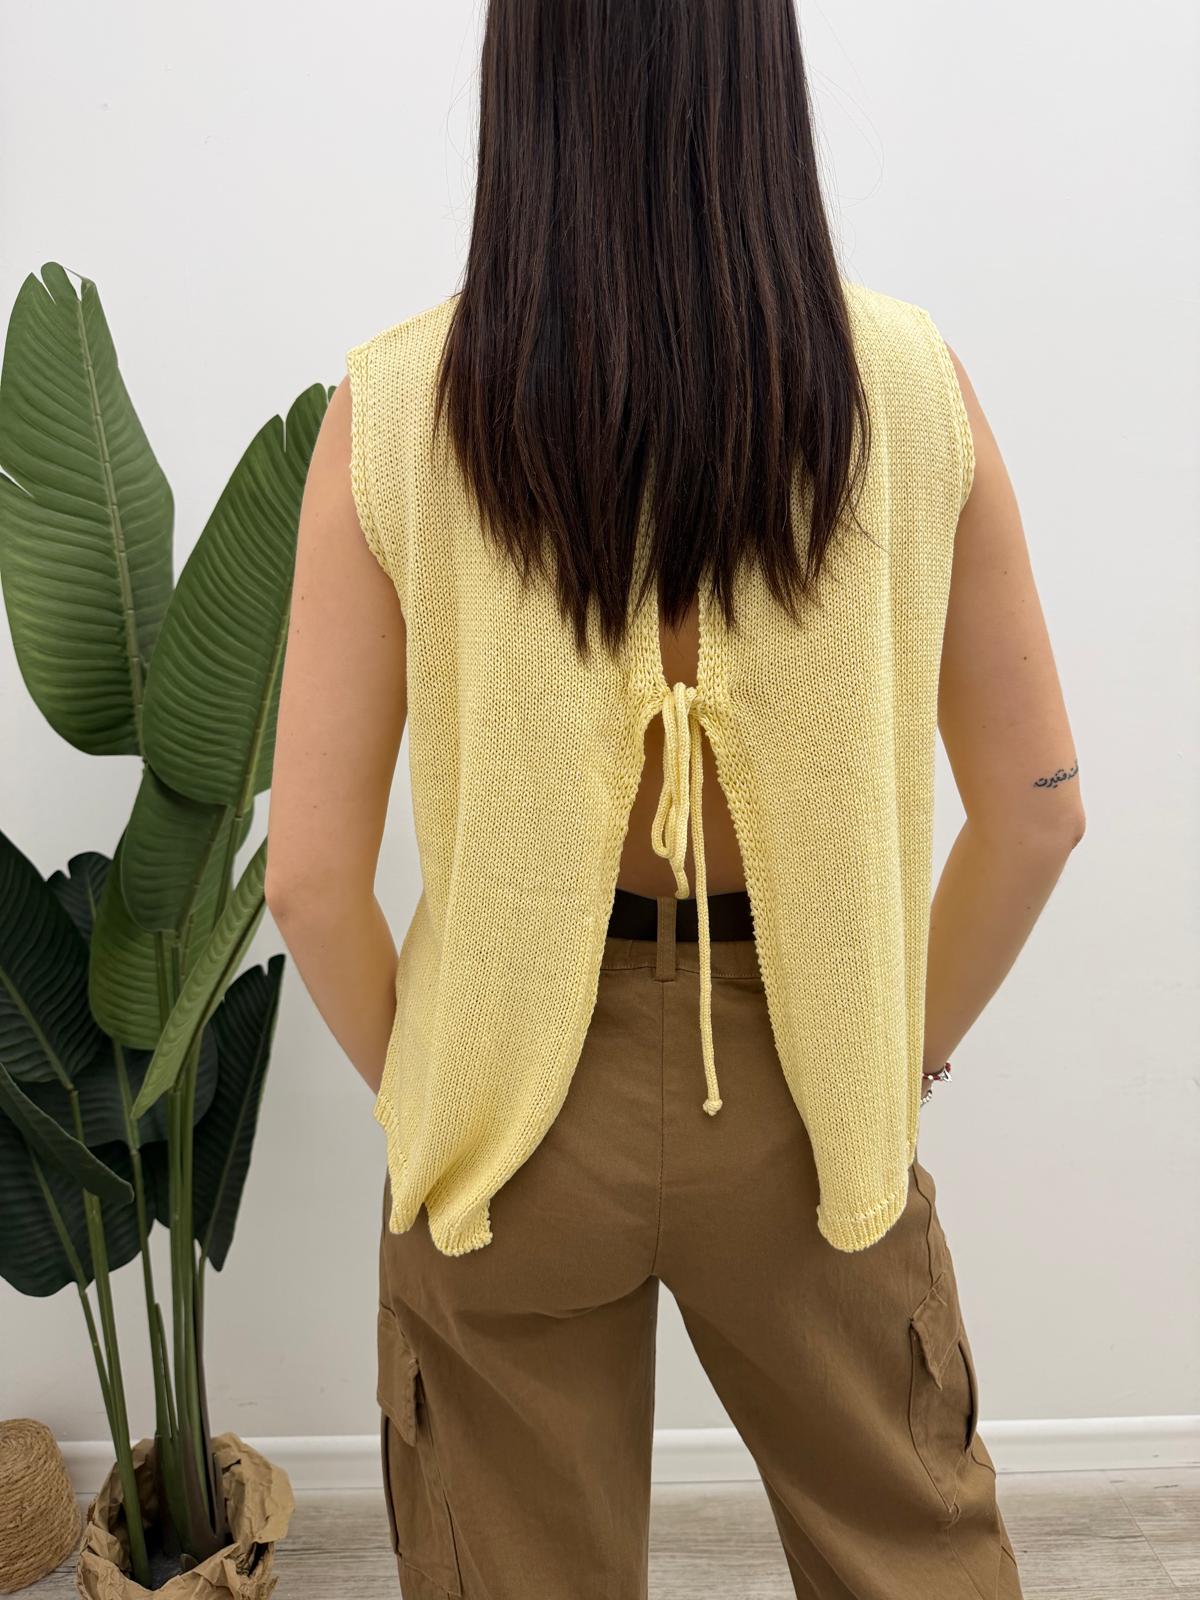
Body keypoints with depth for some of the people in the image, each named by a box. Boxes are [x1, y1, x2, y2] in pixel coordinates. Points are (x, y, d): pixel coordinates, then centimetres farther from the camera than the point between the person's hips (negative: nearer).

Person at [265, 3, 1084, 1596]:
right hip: (805, 1101, 1)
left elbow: (311, 873, -13)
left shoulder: (395, 405, -14)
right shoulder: (909, 382, -11)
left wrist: (413, 1088, 6)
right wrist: (909, 1051, 10)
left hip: (512, 1105, 0)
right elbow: (1036, 806, -6)